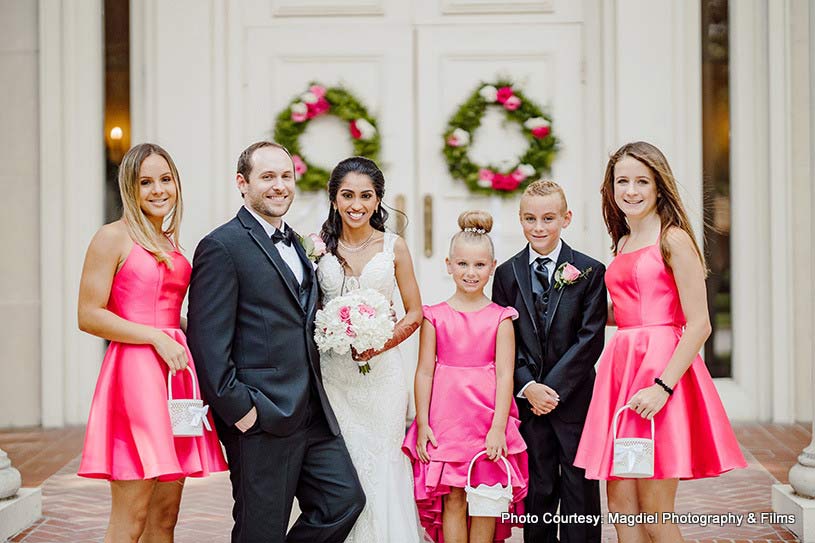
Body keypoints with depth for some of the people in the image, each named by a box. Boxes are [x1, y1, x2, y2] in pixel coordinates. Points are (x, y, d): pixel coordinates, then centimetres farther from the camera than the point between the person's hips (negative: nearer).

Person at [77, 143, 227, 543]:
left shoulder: (172, 245, 18)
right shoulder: (113, 237, -3)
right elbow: (88, 317, -10)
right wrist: (156, 338, -14)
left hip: (174, 372, 7)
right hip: (134, 372, -7)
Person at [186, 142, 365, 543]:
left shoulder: (294, 244, 17)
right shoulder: (222, 247, -10)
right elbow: (208, 342, -16)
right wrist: (239, 410, -18)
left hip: (312, 414, 8)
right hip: (260, 419, -8)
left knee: (345, 500, 7)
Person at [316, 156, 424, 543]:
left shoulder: (394, 247, 3)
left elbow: (414, 312, 5)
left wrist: (382, 343, -10)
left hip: (382, 370, 0)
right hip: (331, 372, 0)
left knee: (382, 466, 1)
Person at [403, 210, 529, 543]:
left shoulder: (500, 318, 1)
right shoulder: (435, 316, 3)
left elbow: (505, 375, -3)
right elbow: (424, 372, 3)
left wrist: (498, 427, -10)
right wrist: (422, 424, -1)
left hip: (488, 418, 0)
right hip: (446, 417, 0)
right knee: (453, 499, 2)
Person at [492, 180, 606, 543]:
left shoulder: (589, 272, -1)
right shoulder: (507, 274, 7)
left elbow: (591, 338, -7)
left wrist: (553, 388, -12)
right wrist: (528, 387, -10)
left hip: (575, 399, -2)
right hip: (527, 401, 2)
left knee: (580, 493, 4)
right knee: (537, 492, 7)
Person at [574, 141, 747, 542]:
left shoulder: (673, 239, -6)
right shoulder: (622, 243, 17)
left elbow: (699, 325, -13)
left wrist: (663, 386, -20)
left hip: (662, 369, -7)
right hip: (619, 369, 7)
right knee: (621, 507, 6)